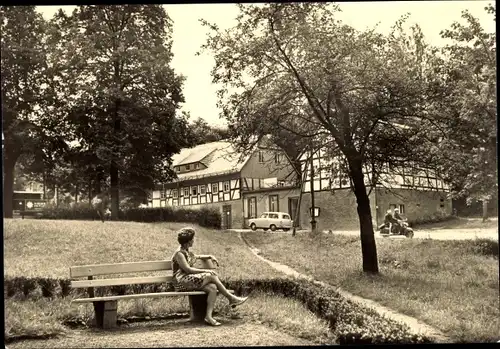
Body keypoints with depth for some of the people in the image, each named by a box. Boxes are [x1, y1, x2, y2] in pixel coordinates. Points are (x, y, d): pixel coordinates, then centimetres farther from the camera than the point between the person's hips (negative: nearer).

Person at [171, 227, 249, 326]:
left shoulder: (187, 252, 19)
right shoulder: (179, 253, -9)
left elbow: (197, 257, 40)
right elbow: (188, 269, -18)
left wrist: (210, 256, 22)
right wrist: (205, 271, -18)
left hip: (191, 280, 9)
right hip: (181, 282, -9)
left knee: (212, 287, -19)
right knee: (211, 276, -21)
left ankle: (209, 316, -28)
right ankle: (231, 298, -12)